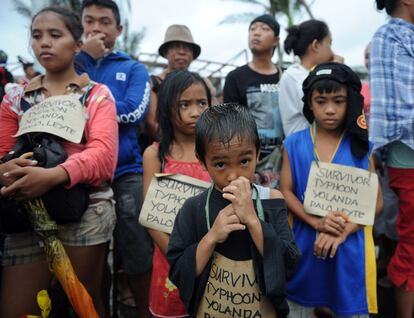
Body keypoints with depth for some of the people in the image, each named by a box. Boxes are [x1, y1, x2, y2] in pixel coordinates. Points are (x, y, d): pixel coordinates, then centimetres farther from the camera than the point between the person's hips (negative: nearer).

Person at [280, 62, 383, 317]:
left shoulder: (362, 146, -1)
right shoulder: (294, 144, -1)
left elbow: (376, 201, -4)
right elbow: (286, 192, -4)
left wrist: (342, 231, -18)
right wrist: (316, 222, -19)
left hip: (350, 246, 0)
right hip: (304, 243, 0)